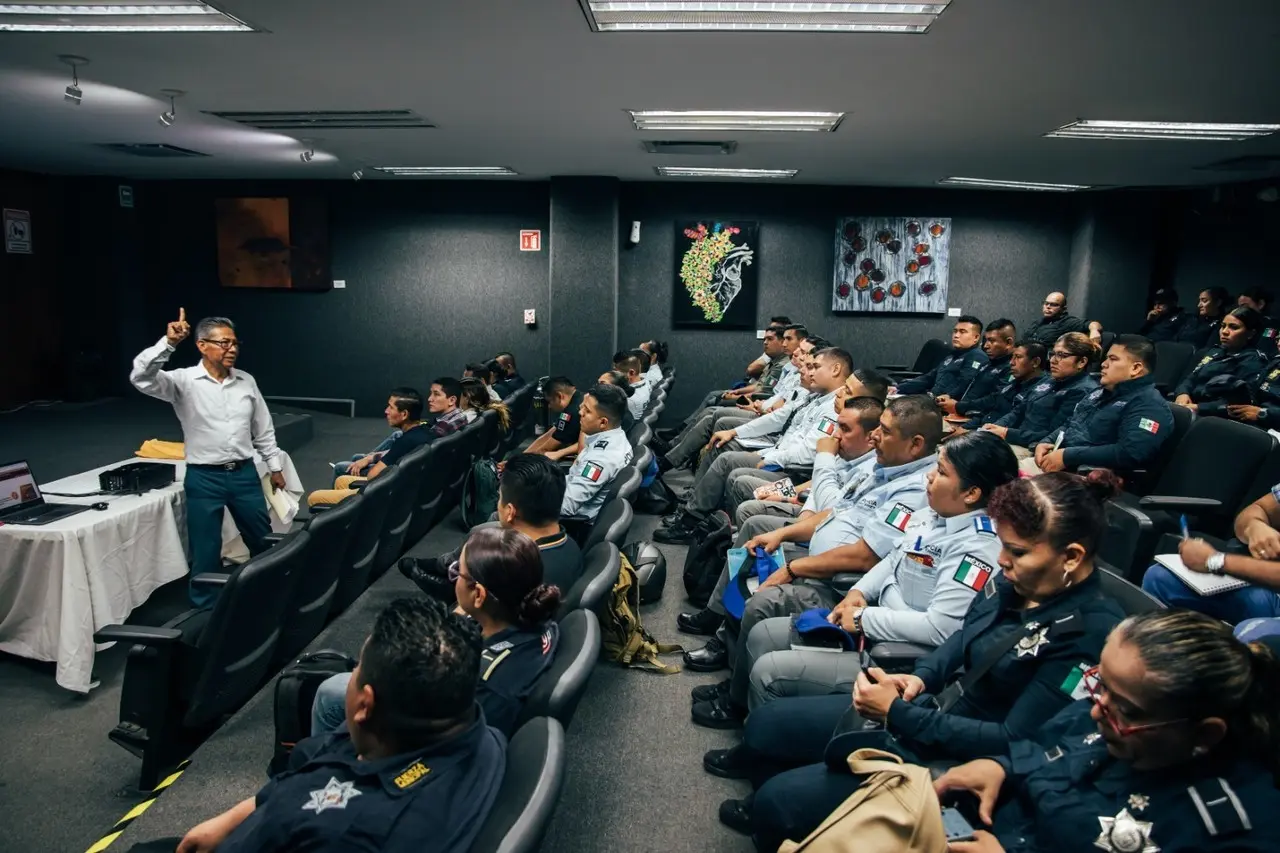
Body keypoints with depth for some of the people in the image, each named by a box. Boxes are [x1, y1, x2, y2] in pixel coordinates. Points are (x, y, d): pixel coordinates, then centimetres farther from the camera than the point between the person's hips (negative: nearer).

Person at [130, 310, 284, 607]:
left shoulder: (246, 381, 5)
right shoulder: (184, 381, -7)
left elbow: (263, 430, 12)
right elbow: (141, 377, -24)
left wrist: (275, 466, 13)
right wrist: (168, 343, -34)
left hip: (244, 473, 4)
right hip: (204, 478, -3)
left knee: (263, 542, 14)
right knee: (206, 551, 6)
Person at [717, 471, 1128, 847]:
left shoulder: (1094, 631, -25)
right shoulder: (1017, 578, -3)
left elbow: (1013, 741, -24)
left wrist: (897, 713, -23)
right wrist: (920, 677, -7)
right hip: (927, 709, 8)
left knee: (779, 800, -11)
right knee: (766, 722, 9)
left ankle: (773, 815, 25)